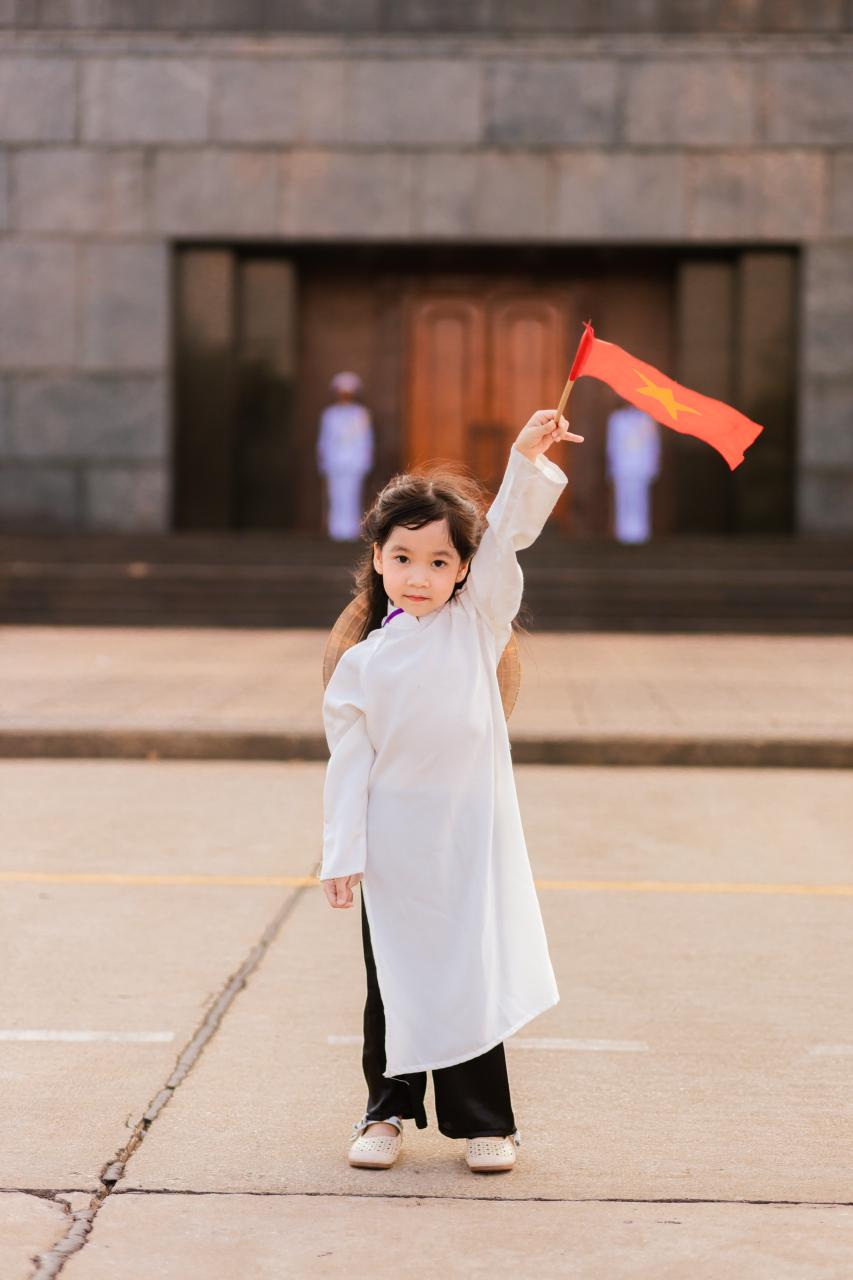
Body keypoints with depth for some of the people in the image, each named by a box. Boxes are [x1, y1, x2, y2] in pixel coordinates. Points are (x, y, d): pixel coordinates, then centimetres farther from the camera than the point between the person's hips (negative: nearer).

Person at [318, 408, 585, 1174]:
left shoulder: (476, 624, 1)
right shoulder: (362, 664, -1)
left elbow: (508, 537, -8)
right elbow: (349, 764, -1)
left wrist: (527, 458, -20)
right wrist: (342, 855, -5)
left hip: (472, 839, 0)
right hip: (395, 848, 0)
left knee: (474, 978, 6)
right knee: (395, 983, 10)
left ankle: (483, 1119, 18)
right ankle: (389, 1110, 25)